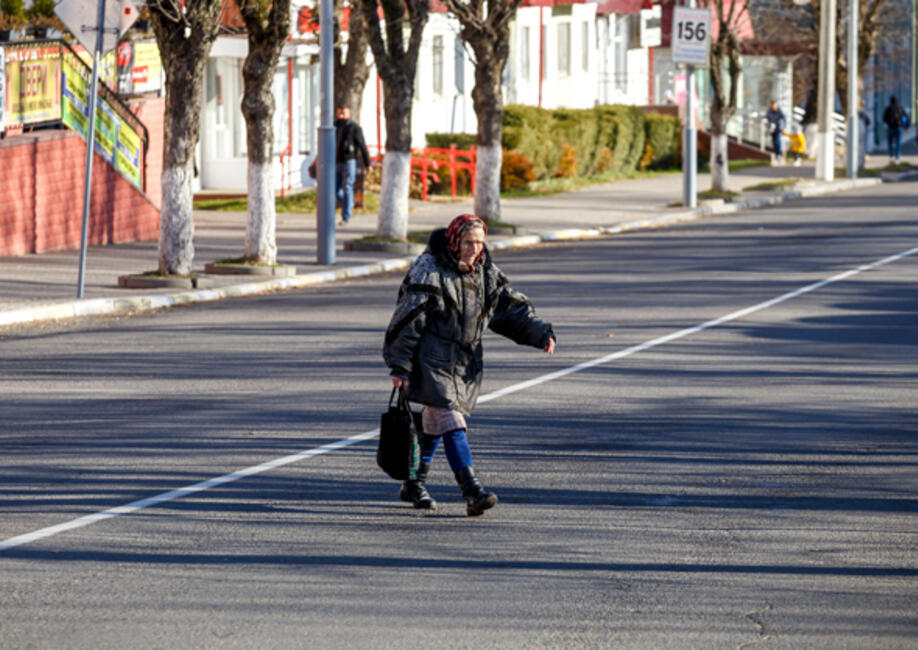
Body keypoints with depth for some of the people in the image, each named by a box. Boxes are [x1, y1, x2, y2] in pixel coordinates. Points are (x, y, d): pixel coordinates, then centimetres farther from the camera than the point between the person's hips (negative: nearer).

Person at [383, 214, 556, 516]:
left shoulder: (486, 273, 6)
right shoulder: (429, 272, -15)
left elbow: (513, 308, 10)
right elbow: (408, 321, -14)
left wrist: (540, 333, -6)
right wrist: (399, 366, -16)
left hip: (464, 362, 7)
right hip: (432, 360, -7)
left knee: (434, 422, 15)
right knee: (450, 421, -15)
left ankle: (413, 485, 30)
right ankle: (472, 491, -23)